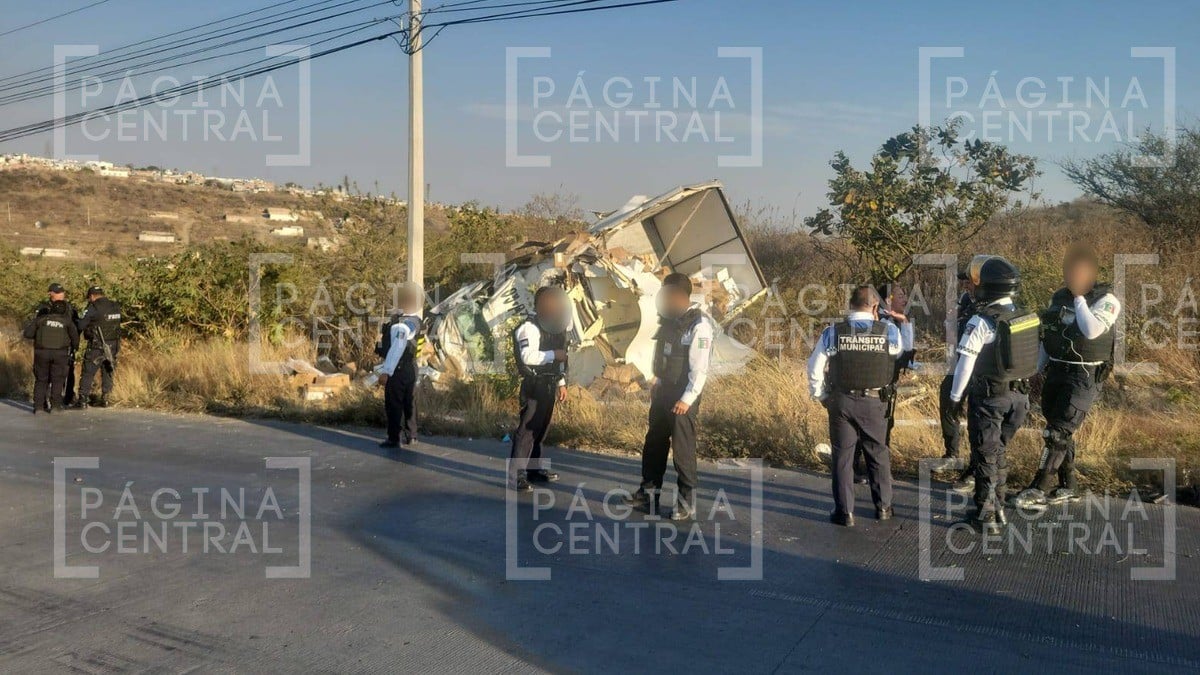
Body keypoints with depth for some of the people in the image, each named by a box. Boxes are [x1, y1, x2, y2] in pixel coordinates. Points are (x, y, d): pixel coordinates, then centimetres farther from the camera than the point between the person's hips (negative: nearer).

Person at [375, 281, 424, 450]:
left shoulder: (401, 324, -23)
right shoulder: (416, 321, 3)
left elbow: (396, 349, -26)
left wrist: (386, 372, -23)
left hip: (398, 370, -8)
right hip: (411, 368, 8)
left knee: (394, 405, 2)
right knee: (409, 402, 16)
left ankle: (394, 439, 8)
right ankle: (410, 435, 26)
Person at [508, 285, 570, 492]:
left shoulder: (555, 328, 14)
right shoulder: (530, 328, -15)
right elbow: (528, 356, -28)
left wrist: (562, 383, 19)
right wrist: (554, 355, -22)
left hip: (549, 386, 9)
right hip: (534, 386, -9)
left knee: (541, 429, 15)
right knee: (527, 429, -10)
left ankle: (534, 468, 26)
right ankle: (516, 476, -8)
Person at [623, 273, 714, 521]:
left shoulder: (699, 324, -17)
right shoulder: (670, 319, 9)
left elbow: (700, 368, -21)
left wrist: (687, 399, -23)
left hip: (683, 397, -9)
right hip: (664, 390, 9)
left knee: (683, 448, -1)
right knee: (654, 444, 16)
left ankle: (686, 503, 11)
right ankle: (649, 493, 30)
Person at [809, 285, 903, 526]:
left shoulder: (832, 333, -7)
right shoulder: (889, 331, -7)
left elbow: (815, 369, -5)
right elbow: (903, 352, 11)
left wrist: (822, 396, 8)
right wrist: (902, 321, 20)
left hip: (841, 402, 0)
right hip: (874, 403, 1)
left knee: (842, 456, 9)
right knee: (878, 454, 18)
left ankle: (844, 512, 13)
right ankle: (883, 506, 29)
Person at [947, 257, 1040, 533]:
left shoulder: (981, 322, -20)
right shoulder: (1026, 318, -1)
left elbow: (965, 362, -18)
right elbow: (1033, 357, 6)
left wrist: (955, 395, -6)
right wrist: (1023, 386, 18)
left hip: (989, 397, -6)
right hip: (1018, 395, 6)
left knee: (986, 455, 5)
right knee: (1000, 451, 21)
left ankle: (985, 516, 10)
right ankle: (998, 507, 30)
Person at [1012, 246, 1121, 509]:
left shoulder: (1106, 300, -10)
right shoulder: (1059, 297, 9)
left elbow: (1092, 330, -29)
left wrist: (1079, 297, -19)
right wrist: (1038, 370, 15)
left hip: (1084, 377, -7)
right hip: (1055, 372, 7)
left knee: (1057, 433, -11)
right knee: (1061, 432, 12)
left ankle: (1038, 490, -8)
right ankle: (1068, 487, 23)